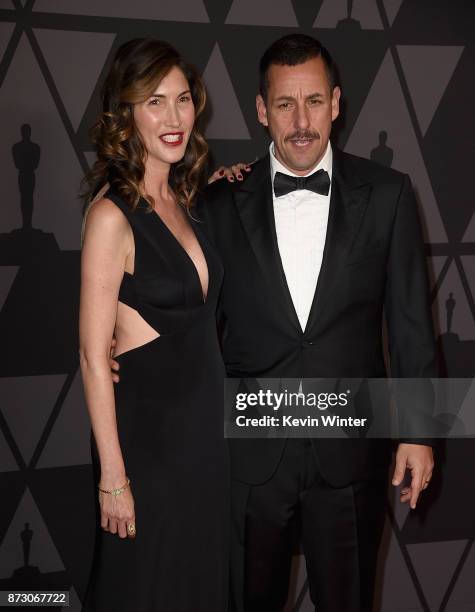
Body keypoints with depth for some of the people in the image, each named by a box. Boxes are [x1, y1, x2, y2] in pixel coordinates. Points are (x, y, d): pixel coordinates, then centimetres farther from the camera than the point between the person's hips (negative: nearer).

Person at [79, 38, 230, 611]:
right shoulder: (112, 214, -16)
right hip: (146, 431, -7)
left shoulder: (180, 200, 8)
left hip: (202, 426, 8)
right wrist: (113, 476, -17)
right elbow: (93, 355, -17)